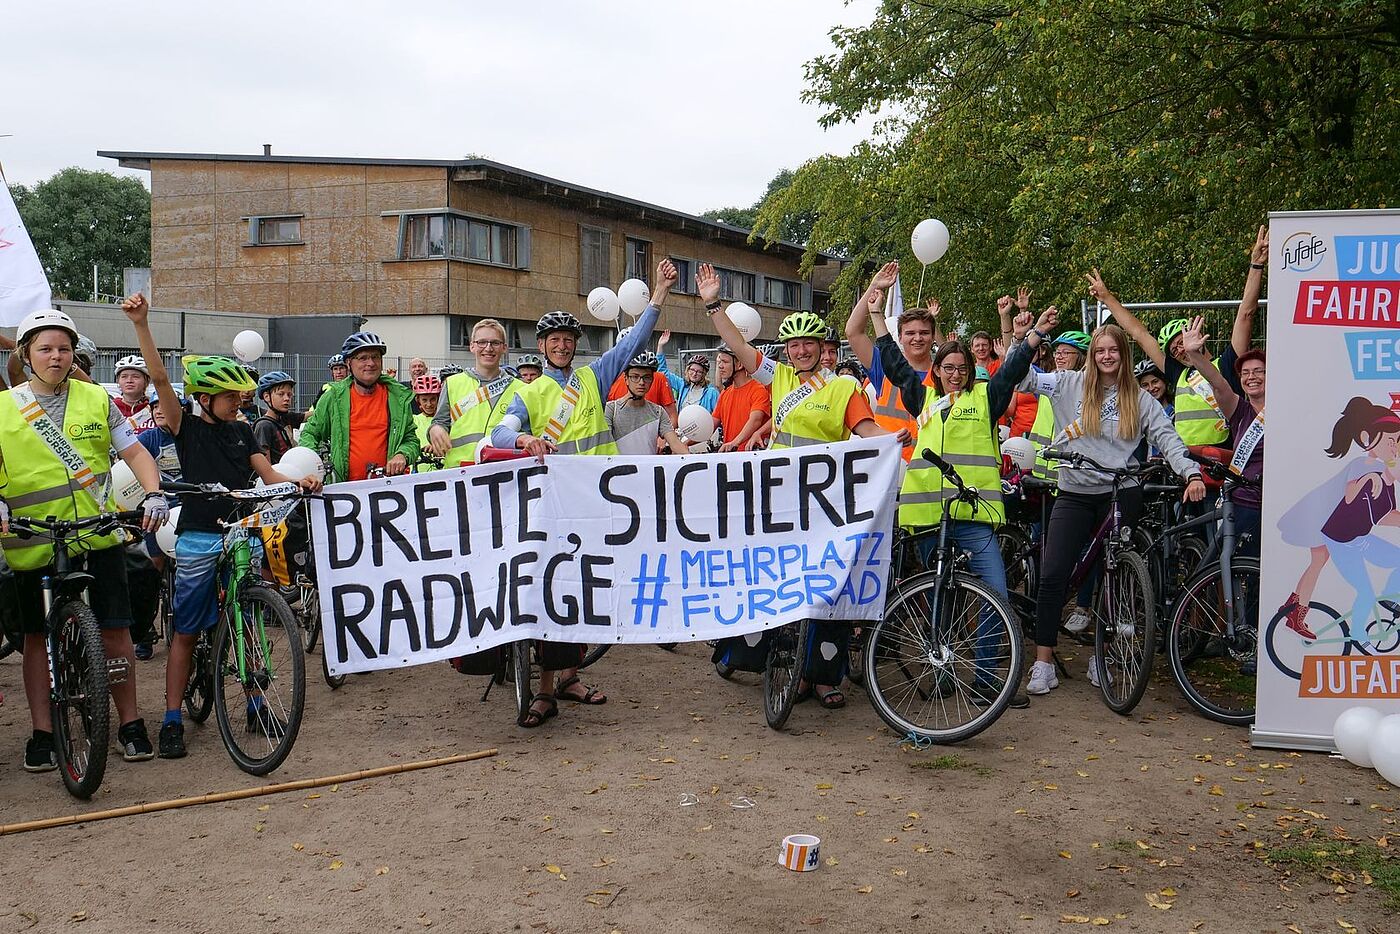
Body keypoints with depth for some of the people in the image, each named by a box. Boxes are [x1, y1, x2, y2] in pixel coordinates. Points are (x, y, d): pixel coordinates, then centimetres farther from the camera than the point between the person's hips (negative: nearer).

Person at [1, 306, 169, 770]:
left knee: (115, 628, 1)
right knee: (38, 637, 7)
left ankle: (129, 724, 13)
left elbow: (135, 453, 7)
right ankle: (42, 733, 17)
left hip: (99, 534, 0)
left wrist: (153, 494, -9)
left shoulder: (96, 399, 6)